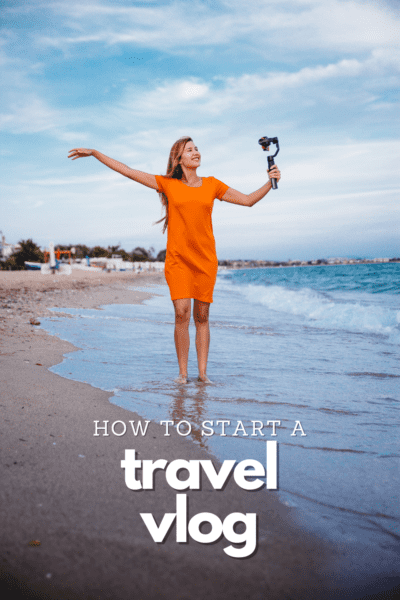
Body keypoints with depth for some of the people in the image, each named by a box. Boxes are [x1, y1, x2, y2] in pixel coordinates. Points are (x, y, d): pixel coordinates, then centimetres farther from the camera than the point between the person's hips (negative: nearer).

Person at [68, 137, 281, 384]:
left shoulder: (212, 185, 9)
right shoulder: (167, 184, 3)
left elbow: (248, 200, 13)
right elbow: (126, 170, 4)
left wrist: (271, 182, 0)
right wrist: (93, 153, 4)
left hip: (205, 259, 2)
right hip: (178, 259, -1)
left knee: (202, 317, 4)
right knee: (182, 313, -11)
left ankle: (203, 371, 11)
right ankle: (183, 372, 0)